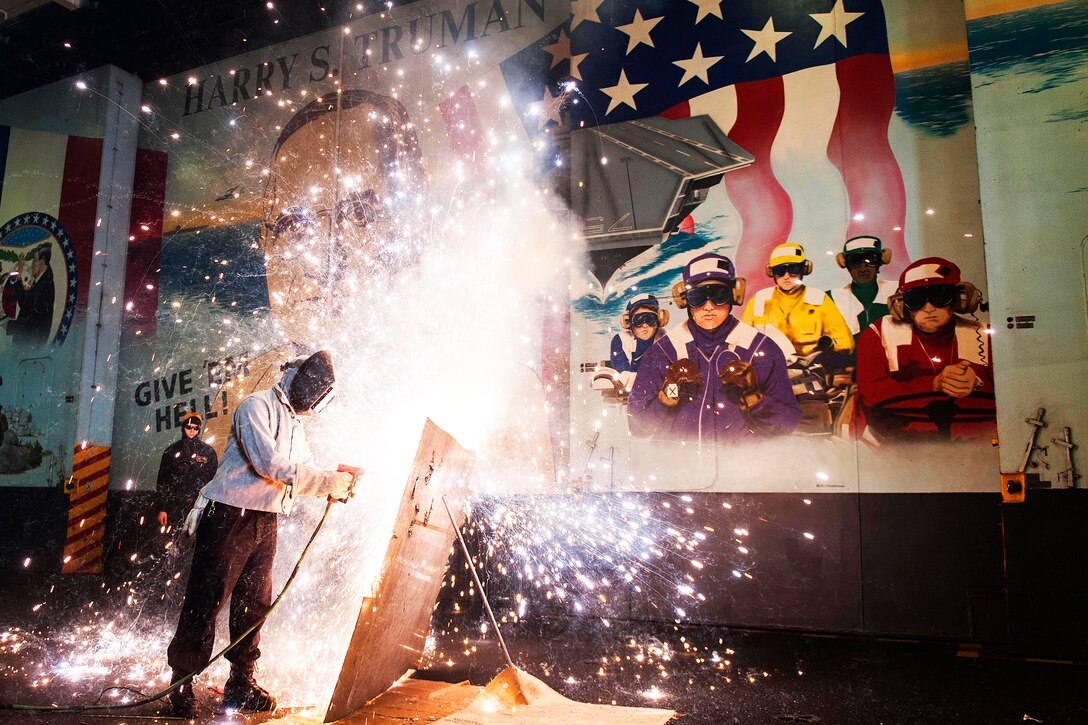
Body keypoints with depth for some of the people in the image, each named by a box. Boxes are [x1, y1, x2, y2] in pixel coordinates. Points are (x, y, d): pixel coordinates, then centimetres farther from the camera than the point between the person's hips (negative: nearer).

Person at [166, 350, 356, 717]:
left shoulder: (295, 426, 18)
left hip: (265, 522, 8)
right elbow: (268, 463, -22)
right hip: (231, 516, -8)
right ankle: (182, 684, 8)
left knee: (255, 603, 11)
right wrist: (330, 481, -21)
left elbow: (303, 477, 16)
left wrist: (334, 483, -5)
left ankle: (241, 683, 22)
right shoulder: (257, 406, -10)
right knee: (205, 601, -3)